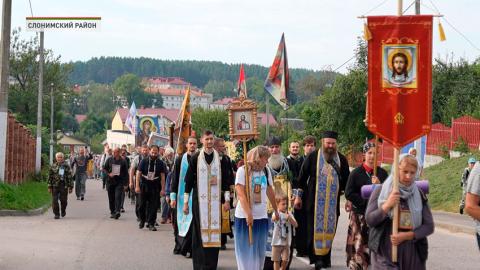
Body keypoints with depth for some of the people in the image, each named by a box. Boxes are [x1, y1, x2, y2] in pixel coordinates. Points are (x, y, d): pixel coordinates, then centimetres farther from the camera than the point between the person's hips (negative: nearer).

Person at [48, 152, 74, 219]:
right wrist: (49, 187, 1)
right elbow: (50, 177, 6)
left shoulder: (66, 166, 3)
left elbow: (70, 177, 4)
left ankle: (63, 211, 32)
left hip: (64, 186, 0)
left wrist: (70, 187, 1)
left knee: (63, 200, 4)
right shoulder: (53, 166, 4)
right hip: (55, 186, 0)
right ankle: (56, 214, 6)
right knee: (54, 201, -4)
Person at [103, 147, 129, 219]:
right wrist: (109, 174, -7)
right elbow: (105, 168, 14)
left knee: (118, 197, -16)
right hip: (110, 181, 3)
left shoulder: (123, 161, 0)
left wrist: (125, 184, 0)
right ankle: (112, 212, 18)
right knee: (111, 198, 7)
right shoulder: (109, 159, 6)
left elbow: (126, 173, 3)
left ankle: (117, 211, -23)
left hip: (119, 182, -3)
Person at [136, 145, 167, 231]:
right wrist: (137, 186, -7)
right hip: (144, 186, 0)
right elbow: (138, 173, 0)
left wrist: (163, 189, -3)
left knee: (154, 206, -3)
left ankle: (151, 224, 4)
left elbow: (162, 177, 2)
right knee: (142, 205, 5)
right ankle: (142, 220, 27)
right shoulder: (144, 161, -1)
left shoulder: (160, 163, 1)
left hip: (155, 187, 0)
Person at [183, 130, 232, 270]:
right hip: (199, 200, -1)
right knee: (199, 232, 0)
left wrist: (227, 200, 3)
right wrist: (185, 202, 2)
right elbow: (189, 180, 4)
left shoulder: (221, 159, 6)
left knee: (214, 232, 0)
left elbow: (225, 180, 8)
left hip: (215, 201, 1)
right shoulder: (195, 158, 2)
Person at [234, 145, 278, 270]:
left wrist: (276, 211, 21)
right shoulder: (243, 170, -7)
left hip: (261, 217, 4)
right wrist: (248, 214, -24)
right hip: (244, 217, -4)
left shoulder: (266, 171, 7)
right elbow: (241, 194, -15)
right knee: (246, 251, 0)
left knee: (259, 251, 7)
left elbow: (270, 192, 18)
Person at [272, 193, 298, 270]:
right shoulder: (276, 214, -9)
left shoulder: (289, 214, 3)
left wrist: (290, 218, -21)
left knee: (285, 260, 4)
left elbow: (295, 225, -2)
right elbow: (273, 219, -33)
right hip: (277, 241, -3)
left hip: (286, 241, 3)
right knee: (276, 260, 4)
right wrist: (276, 217, -57)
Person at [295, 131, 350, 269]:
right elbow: (302, 177, 3)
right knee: (315, 228, -4)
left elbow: (346, 180, 12)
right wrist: (299, 196, 2)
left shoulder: (341, 159, 5)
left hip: (333, 201, 2)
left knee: (329, 229, 5)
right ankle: (317, 257, -1)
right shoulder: (313, 157, -2)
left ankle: (326, 257, 15)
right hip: (315, 201, -2)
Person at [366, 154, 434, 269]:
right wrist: (387, 205, -17)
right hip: (385, 254, -2)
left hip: (412, 254, 3)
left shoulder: (419, 195, 6)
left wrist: (407, 235, -11)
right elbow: (369, 221, -4)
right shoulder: (380, 192, 2)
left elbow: (429, 226, 3)